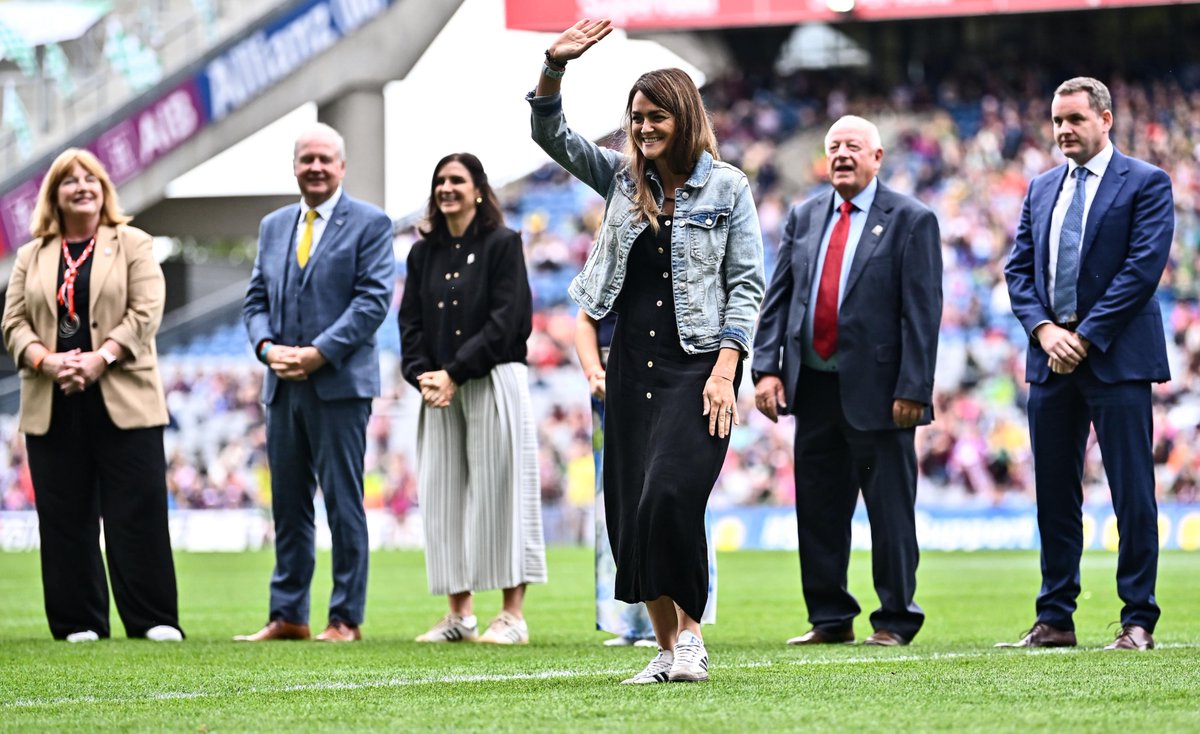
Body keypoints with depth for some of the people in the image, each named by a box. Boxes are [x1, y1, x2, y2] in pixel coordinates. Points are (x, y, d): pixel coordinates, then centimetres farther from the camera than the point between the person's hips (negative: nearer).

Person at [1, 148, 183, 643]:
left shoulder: (133, 245, 7)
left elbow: (145, 313, -4)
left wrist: (99, 359, -15)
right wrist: (45, 361, -11)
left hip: (122, 400, -3)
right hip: (52, 406, 3)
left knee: (138, 512, -5)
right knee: (65, 517, 2)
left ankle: (154, 620, -1)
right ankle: (78, 621, 7)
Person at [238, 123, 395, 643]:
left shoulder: (370, 224, 0)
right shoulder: (274, 227, 17)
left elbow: (373, 299, -9)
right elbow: (256, 300, 16)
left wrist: (318, 353, -16)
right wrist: (268, 347, -5)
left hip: (339, 384, -6)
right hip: (284, 386, 6)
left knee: (343, 503, -4)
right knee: (288, 505, 7)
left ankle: (346, 618, 0)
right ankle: (287, 615, 11)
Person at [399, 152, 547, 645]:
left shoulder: (502, 244, -1)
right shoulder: (424, 254, 14)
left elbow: (504, 321, -9)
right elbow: (410, 322, 10)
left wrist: (454, 373, -15)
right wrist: (421, 374, -9)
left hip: (493, 384, -5)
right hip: (439, 389, 5)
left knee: (499, 490, -6)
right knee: (443, 495, 3)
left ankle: (513, 615, -4)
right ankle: (460, 614, 8)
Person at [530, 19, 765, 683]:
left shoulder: (726, 188, 0)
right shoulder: (622, 178, 10)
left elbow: (746, 284, -2)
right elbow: (550, 133, 4)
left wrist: (725, 370, -12)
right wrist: (554, 67, -14)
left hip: (697, 365, -5)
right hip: (632, 366, 5)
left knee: (670, 496, -21)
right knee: (629, 513, 2)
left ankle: (690, 631, -6)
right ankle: (667, 650, 9)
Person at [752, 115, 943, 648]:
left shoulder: (910, 221, -3)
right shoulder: (804, 218, 12)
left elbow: (923, 312, -8)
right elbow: (777, 298, 11)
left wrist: (912, 389, -14)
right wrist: (767, 368, -1)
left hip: (876, 391, -5)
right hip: (814, 386, 5)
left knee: (890, 511, 1)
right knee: (817, 509, 9)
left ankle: (895, 620, 9)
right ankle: (830, 619, 18)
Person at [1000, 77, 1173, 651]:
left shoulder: (1146, 184, -1)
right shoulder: (1041, 189, 16)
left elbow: (1144, 266, -11)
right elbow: (1019, 269, 12)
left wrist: (1086, 336, -14)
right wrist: (1044, 329, -6)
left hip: (1117, 357, -6)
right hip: (1052, 359, 6)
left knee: (1132, 493, -5)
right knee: (1053, 493, 7)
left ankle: (1138, 621, -1)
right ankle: (1055, 620, 13)